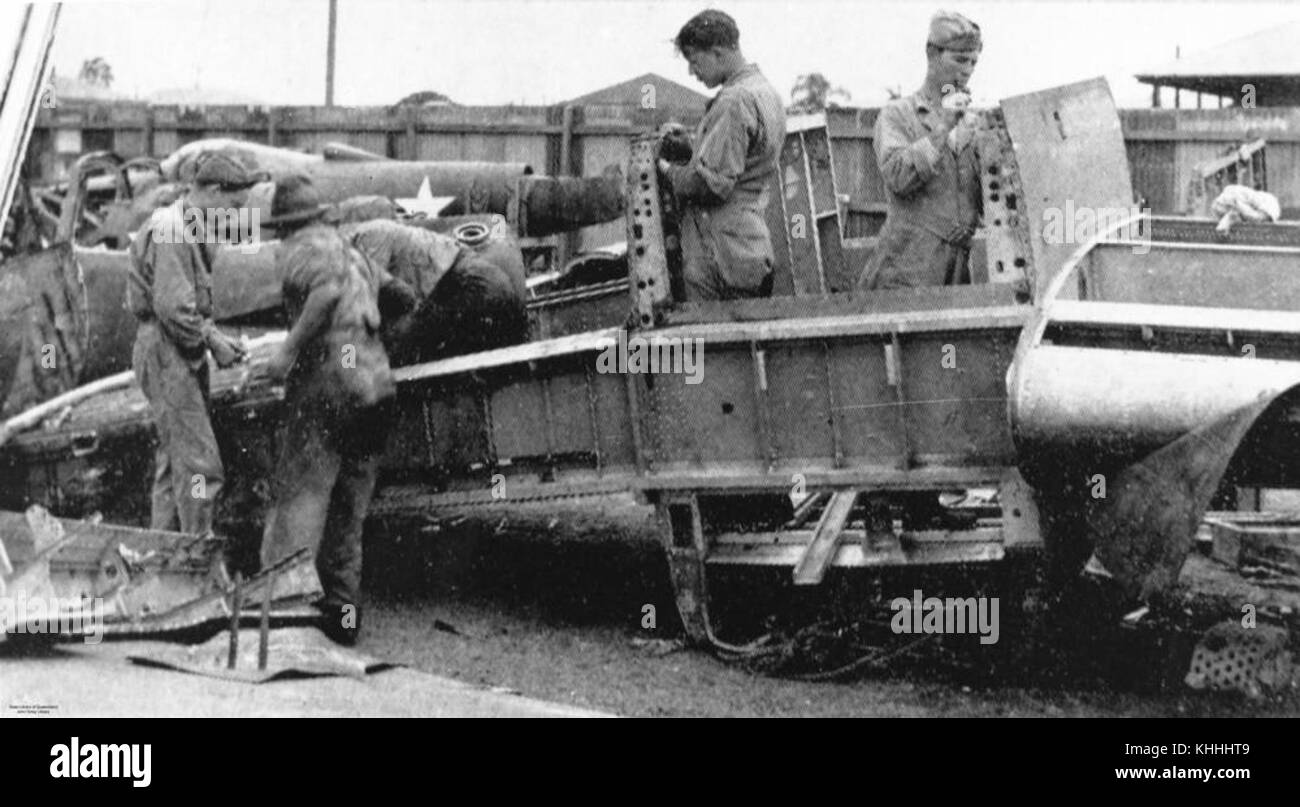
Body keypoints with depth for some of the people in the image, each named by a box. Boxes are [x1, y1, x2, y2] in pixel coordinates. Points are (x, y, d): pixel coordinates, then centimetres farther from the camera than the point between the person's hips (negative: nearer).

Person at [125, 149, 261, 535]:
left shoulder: (194, 228, 16)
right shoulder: (170, 231, -18)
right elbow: (172, 307, -23)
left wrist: (214, 337, 7)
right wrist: (212, 341, -13)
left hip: (183, 355, 11)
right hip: (166, 354, -11)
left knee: (174, 459, 15)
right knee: (199, 463, -10)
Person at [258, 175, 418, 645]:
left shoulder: (300, 250, -1)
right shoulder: (352, 253, 22)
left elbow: (328, 289, -21)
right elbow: (404, 298, 23)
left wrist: (288, 349, -20)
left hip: (326, 382, -7)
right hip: (375, 385, 7)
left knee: (300, 495, -8)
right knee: (348, 510, 13)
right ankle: (342, 611, 13)